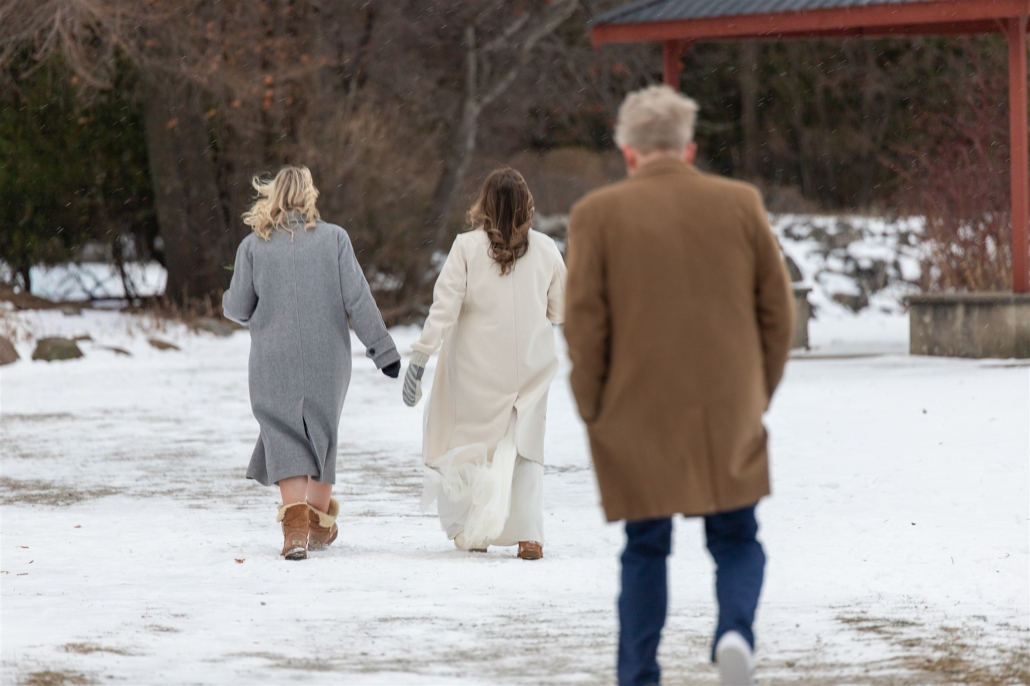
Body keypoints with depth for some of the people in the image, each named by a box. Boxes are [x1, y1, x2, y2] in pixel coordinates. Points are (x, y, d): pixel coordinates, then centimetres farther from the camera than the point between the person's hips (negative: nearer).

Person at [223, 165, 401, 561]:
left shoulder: (253, 246, -1)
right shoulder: (334, 238, -2)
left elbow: (238, 308, 1)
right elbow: (358, 299, -6)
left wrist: (228, 302, 25)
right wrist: (383, 349, -2)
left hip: (273, 363, -1)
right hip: (327, 359, 1)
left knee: (285, 440, -1)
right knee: (322, 435, 18)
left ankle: (295, 525, -18)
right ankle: (321, 524, 29)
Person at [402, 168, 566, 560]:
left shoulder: (467, 247, -10)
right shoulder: (545, 249, -3)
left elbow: (444, 309, -14)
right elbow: (561, 310, 5)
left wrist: (420, 355, -10)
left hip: (477, 370, -2)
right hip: (529, 366, 2)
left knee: (470, 442, 12)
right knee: (524, 447, 8)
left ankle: (471, 531, 13)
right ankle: (528, 534, -4)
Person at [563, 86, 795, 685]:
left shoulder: (598, 215, -5)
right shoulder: (741, 204, 1)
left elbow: (583, 322, -6)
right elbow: (778, 307, 4)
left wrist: (594, 410, 5)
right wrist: (759, 392, 13)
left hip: (637, 416, -1)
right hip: (729, 413, 1)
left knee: (646, 549, 11)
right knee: (737, 539, 13)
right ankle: (736, 629, -14)